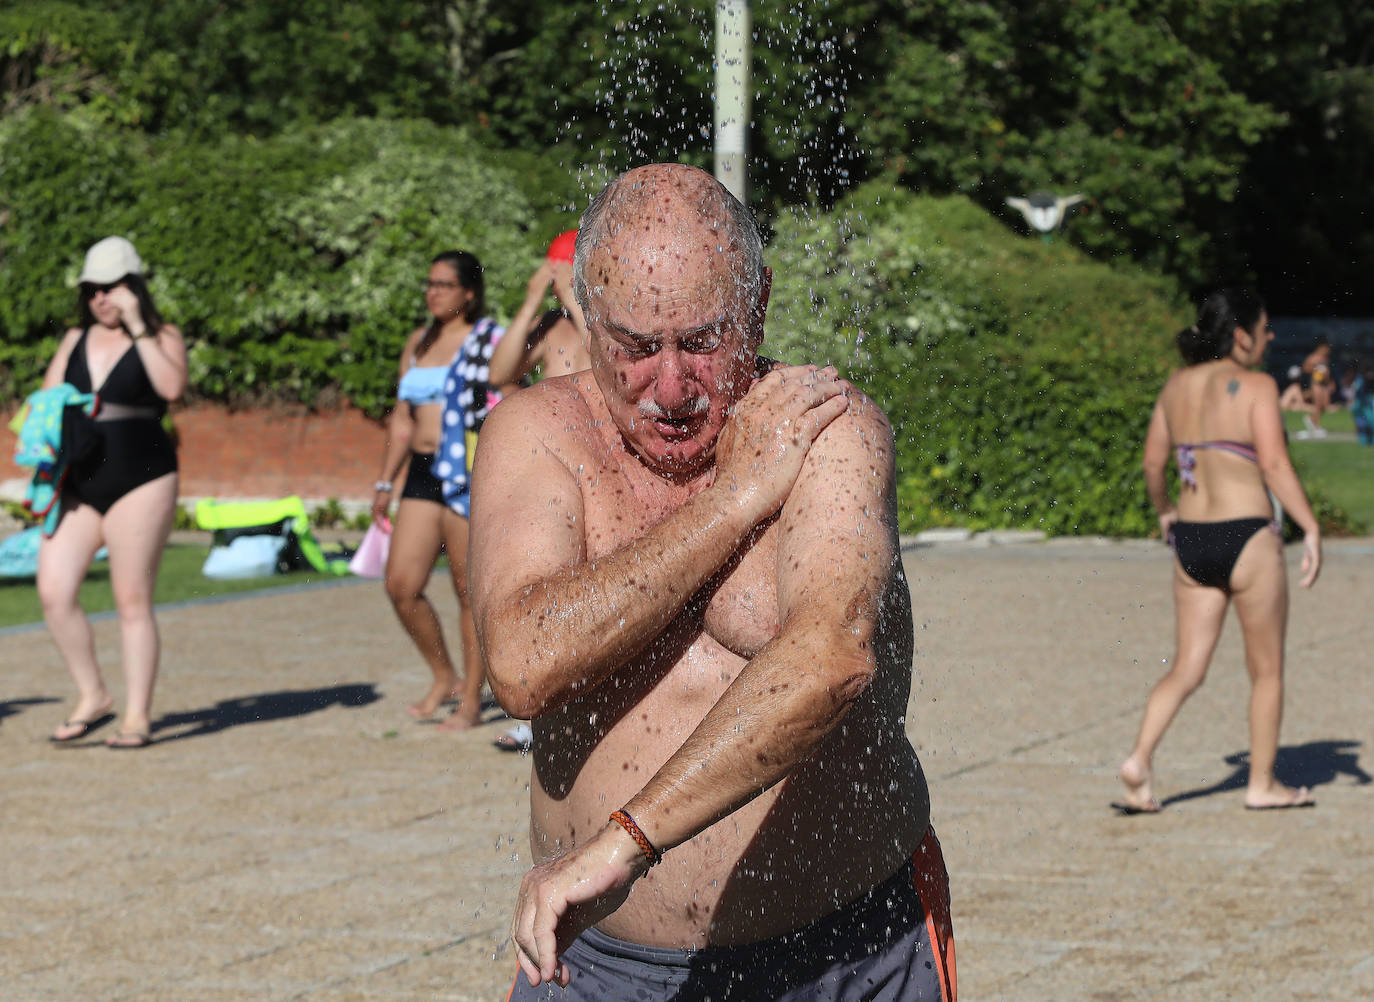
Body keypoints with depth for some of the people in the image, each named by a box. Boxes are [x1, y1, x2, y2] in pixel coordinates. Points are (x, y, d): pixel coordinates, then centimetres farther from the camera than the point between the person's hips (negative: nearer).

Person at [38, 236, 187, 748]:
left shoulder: (162, 337, 1)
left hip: (140, 480, -5)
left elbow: (172, 386, -18)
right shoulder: (76, 340, 15)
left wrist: (138, 329, -15)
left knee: (132, 600, -4)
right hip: (78, 484, 5)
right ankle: (93, 697, 8)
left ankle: (137, 716, 4)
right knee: (53, 591, -7)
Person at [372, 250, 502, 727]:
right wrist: (385, 482, 19)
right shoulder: (418, 343, 16)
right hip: (422, 473, 7)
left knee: (470, 589, -3)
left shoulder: (490, 342, -3)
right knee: (400, 586, 0)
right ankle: (444, 679, 18)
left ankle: (471, 697, 6)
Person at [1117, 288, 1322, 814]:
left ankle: (1140, 759, -9)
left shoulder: (1177, 385, 8)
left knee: (1188, 668, 10)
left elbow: (1152, 463, 14)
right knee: (1267, 669, 11)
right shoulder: (1255, 386, -10)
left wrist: (1164, 510, 31)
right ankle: (1262, 783, 17)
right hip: (1247, 539, -6)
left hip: (1192, 540, 6)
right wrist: (1311, 529, -16)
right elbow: (1274, 465, -19)